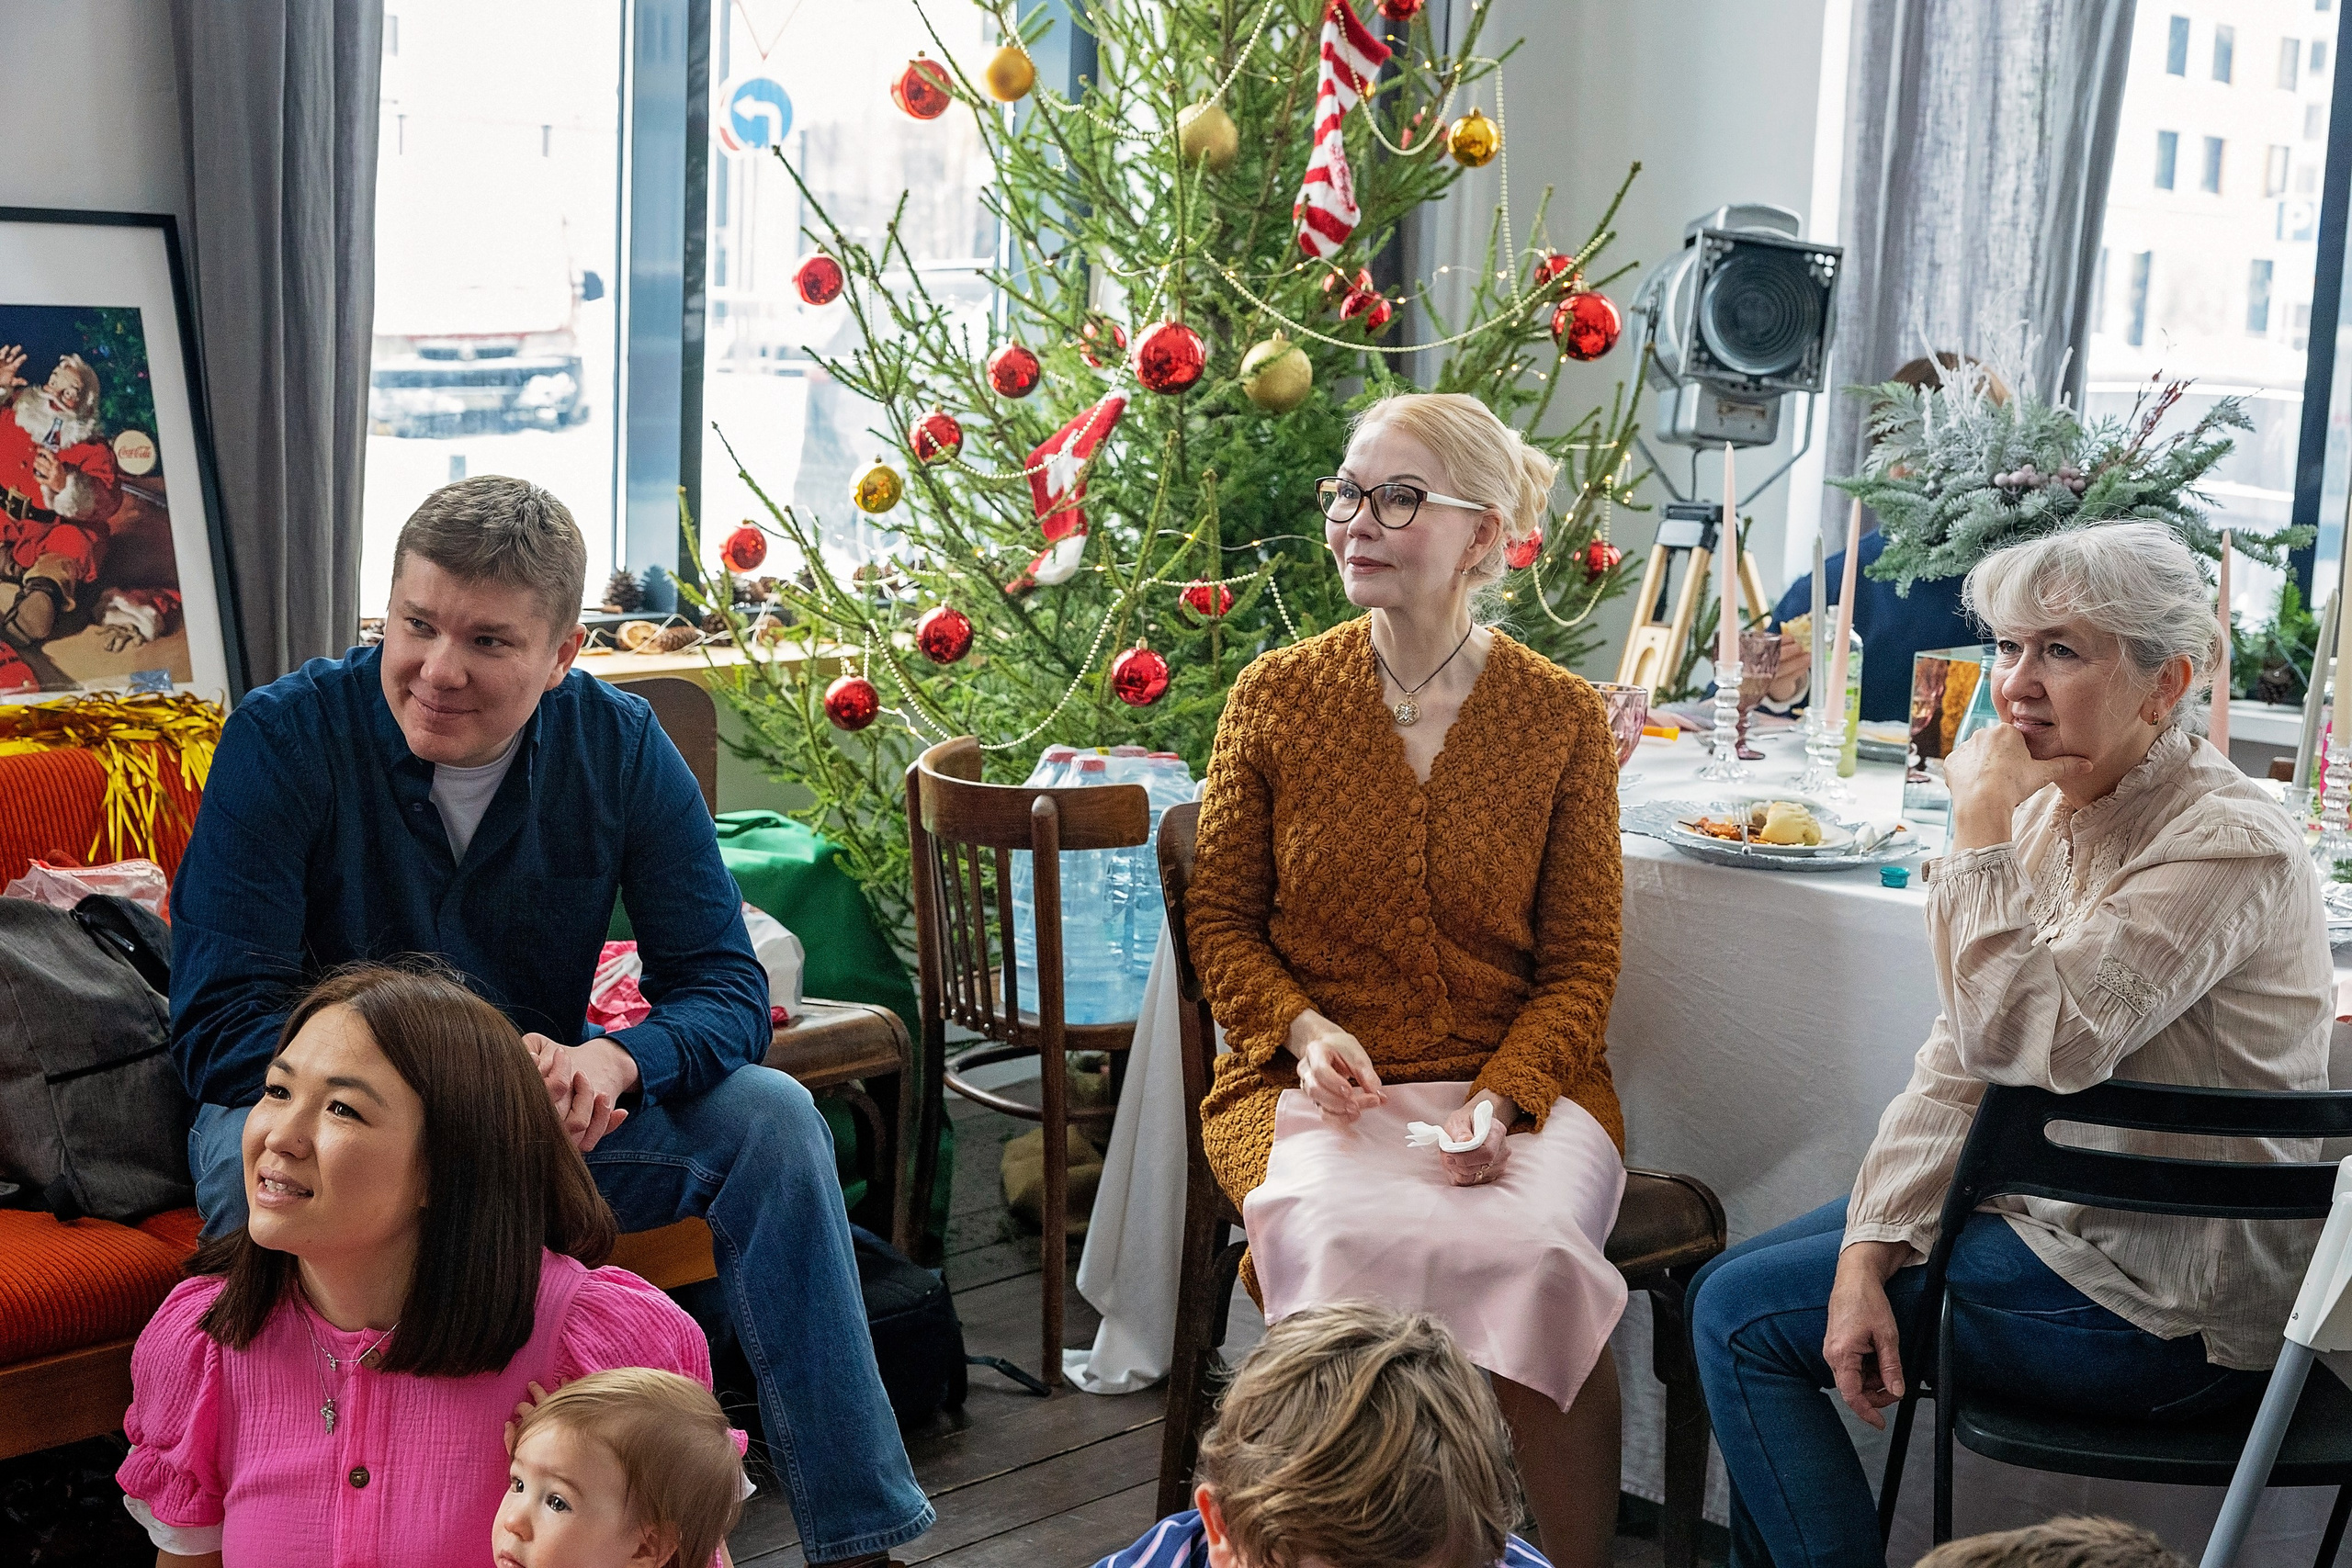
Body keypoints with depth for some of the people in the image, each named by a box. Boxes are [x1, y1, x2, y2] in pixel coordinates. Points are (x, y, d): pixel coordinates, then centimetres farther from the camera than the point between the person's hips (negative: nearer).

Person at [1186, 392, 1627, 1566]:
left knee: (1532, 1248, -31)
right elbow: (1221, 916, 11)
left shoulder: (1564, 718, 4)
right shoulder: (1275, 697, 6)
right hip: (1314, 1080, 0)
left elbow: (1581, 965, 5)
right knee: (1352, 1237, -33)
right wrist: (1305, 1030, -8)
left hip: (1518, 1082, 0)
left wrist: (1500, 1099, -12)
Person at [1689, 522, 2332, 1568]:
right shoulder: (2049, 813, 4)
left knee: (1740, 1313, -7)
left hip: (2164, 1312, -9)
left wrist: (1981, 828, -24)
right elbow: (1959, 1064, 3)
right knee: (1728, 1287, 12)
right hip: (2052, 1208, 9)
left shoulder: (2229, 846, -22)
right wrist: (1868, 1252, -6)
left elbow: (2025, 1039, -31)